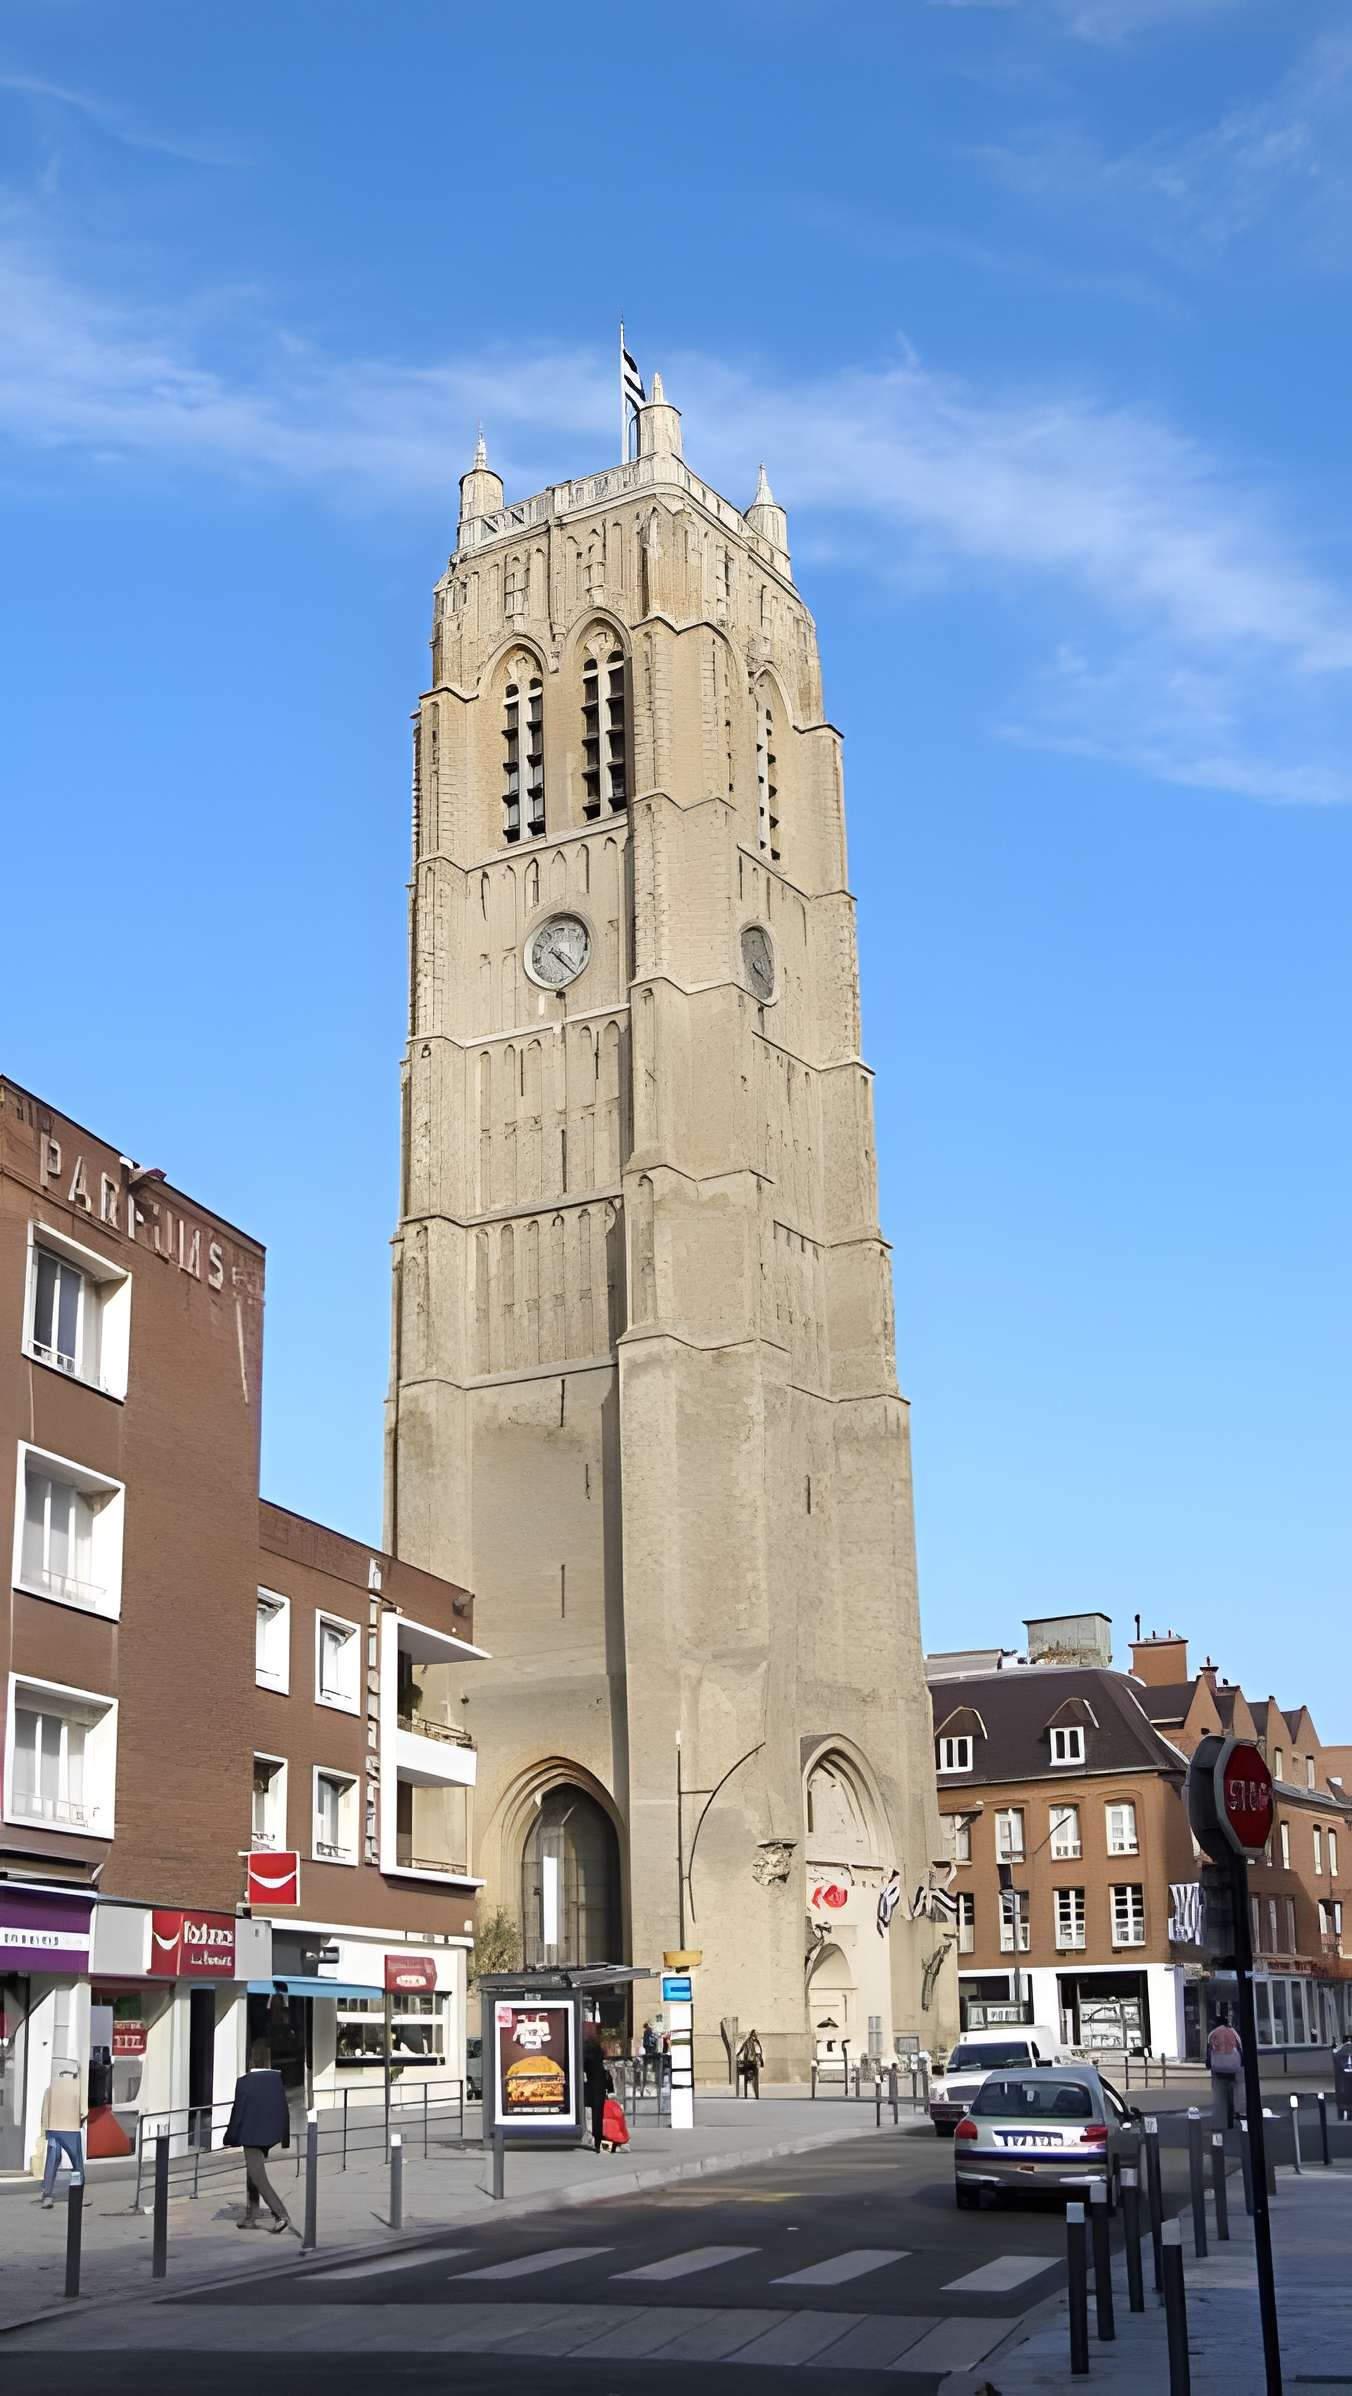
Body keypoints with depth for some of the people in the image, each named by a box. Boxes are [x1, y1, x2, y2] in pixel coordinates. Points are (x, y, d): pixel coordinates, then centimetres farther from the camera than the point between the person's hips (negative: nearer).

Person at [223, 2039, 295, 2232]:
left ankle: (281, 2215, -14)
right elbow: (284, 2108, 2)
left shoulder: (244, 2081, -15)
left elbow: (238, 2110, -10)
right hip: (270, 2135, 6)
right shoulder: (277, 2079, -3)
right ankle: (250, 2218, 27)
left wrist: (230, 2138, 1)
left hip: (251, 2135, -5)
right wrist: (285, 2137, 12)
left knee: (259, 2178, -2)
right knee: (253, 2174, 21)